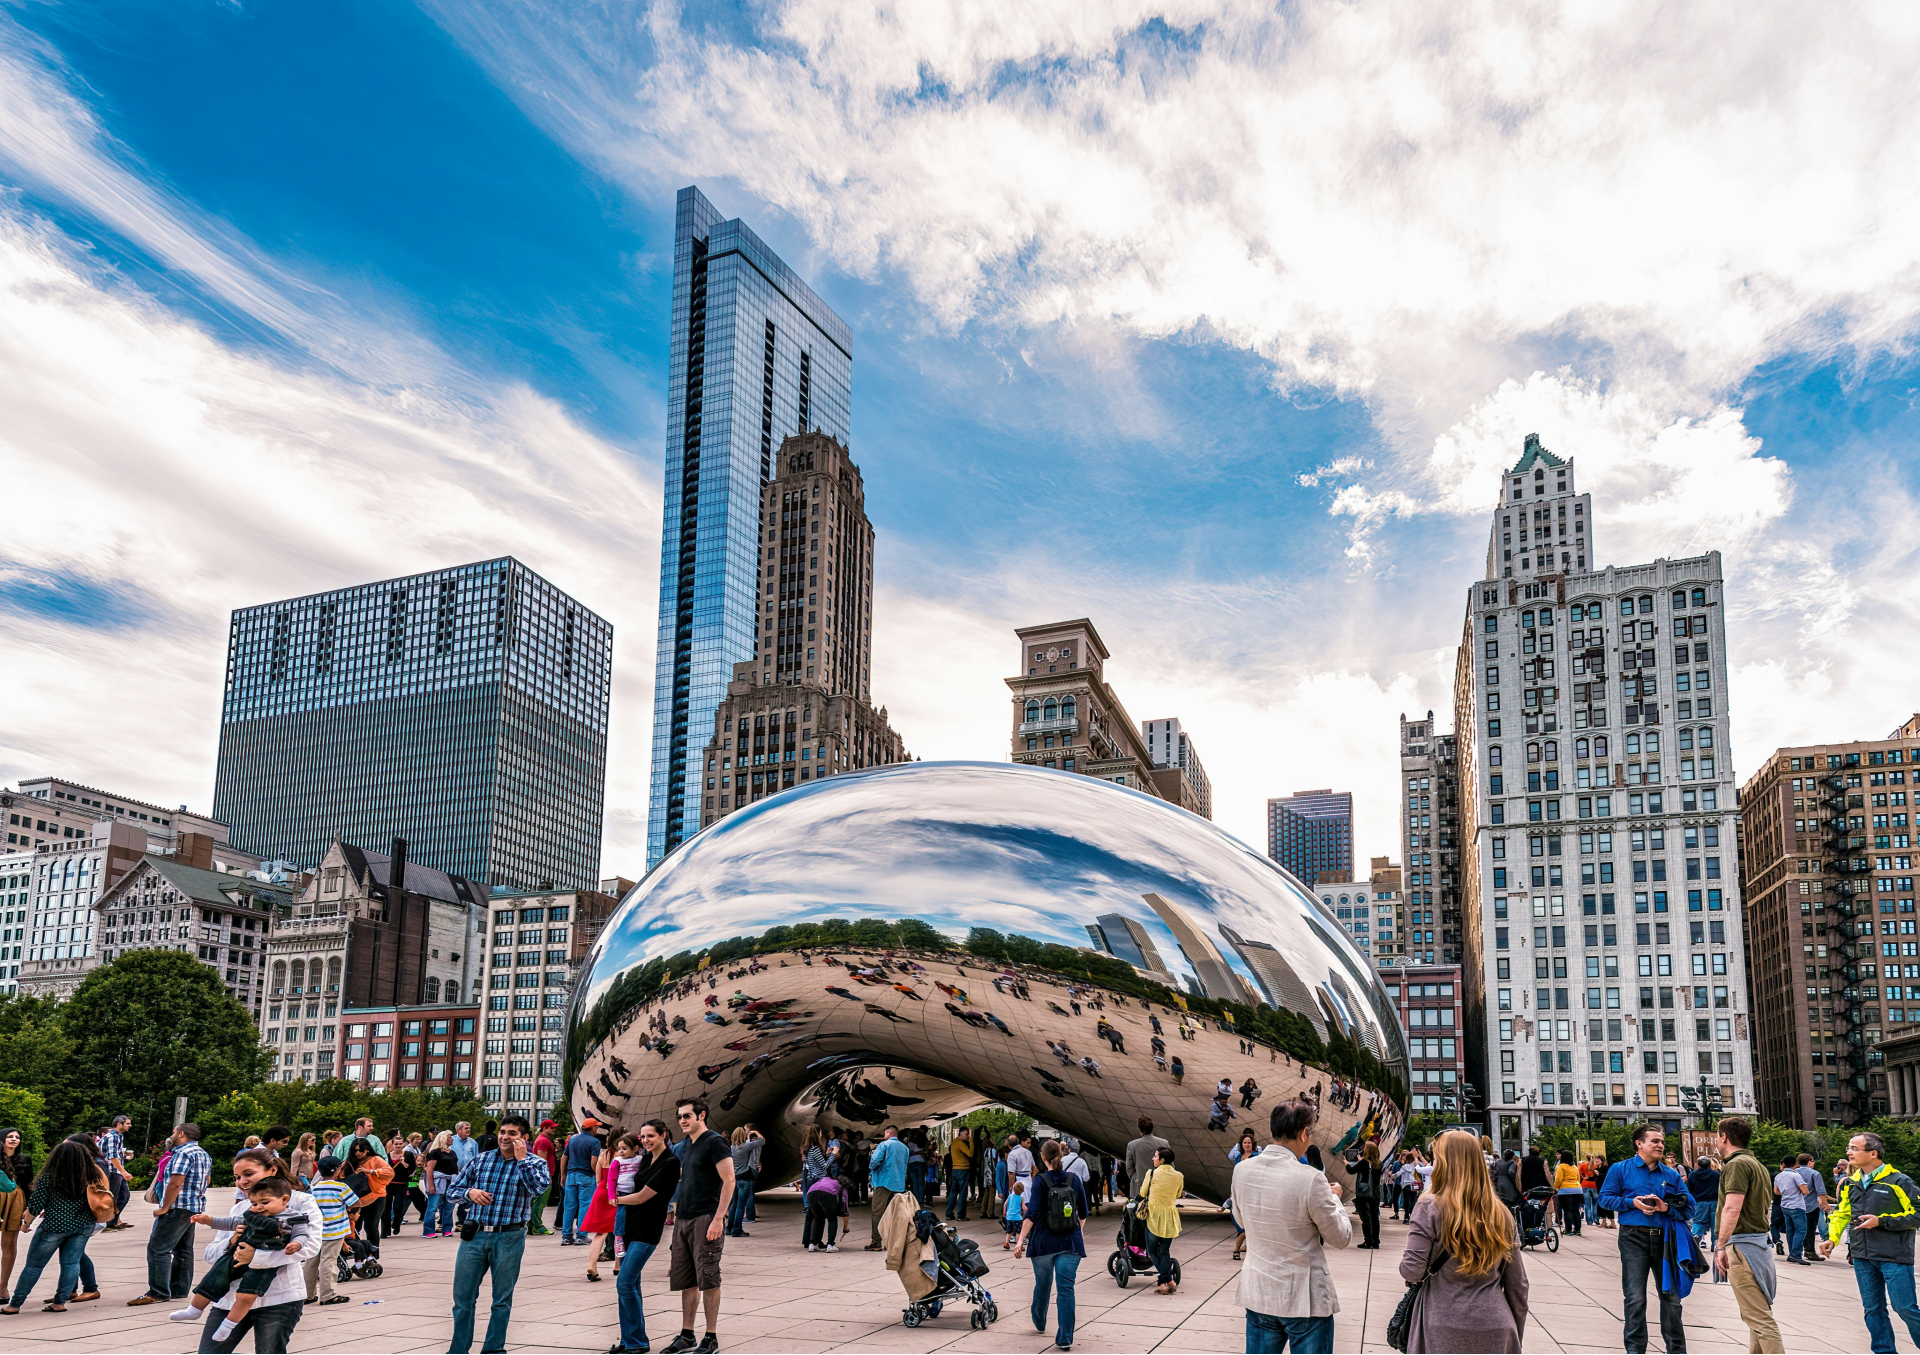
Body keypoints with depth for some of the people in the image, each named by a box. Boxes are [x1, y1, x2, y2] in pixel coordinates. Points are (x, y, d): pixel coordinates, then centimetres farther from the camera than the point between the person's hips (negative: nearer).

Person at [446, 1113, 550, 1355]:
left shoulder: (534, 1163, 0)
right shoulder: (481, 1159, 7)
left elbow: (540, 1186, -21)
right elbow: (454, 1189, 12)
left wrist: (521, 1159, -16)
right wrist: (469, 1192, -9)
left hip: (508, 1238, -2)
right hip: (474, 1235, 2)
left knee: (502, 1300, 8)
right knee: (463, 1296, 6)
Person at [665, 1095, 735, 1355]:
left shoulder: (714, 1142, -9)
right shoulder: (687, 1145, 16)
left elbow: (728, 1181, -15)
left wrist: (718, 1219, -20)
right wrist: (676, 1212, 17)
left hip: (706, 1219, -8)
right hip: (683, 1219, 8)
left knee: (708, 1279, -4)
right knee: (685, 1280, 10)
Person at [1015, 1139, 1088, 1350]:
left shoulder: (1040, 1181, -8)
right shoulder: (1074, 1179, 1)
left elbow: (1032, 1214, -16)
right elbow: (1083, 1213, 11)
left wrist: (1021, 1240, -16)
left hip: (1044, 1242, -1)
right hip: (1070, 1243, 1)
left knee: (1042, 1284, 19)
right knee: (1066, 1289, -2)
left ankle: (1039, 1322, 42)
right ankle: (1065, 1338, -10)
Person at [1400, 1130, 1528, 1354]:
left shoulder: (1430, 1208, -9)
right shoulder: (1502, 1214, 4)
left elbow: (1411, 1271, -13)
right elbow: (1518, 1285, 8)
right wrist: (1516, 1336, 18)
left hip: (1443, 1332, -3)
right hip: (1497, 1333, 3)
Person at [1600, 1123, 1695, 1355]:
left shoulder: (1672, 1175, 12)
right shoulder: (1620, 1169, 4)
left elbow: (1689, 1207, 7)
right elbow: (1605, 1198, 1)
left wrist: (1666, 1207, -11)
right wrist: (1633, 1202, -12)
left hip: (1664, 1238, 3)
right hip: (1633, 1239, -3)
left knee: (1671, 1296, 8)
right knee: (1635, 1298, -3)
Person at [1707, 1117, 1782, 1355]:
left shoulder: (1737, 1164, -12)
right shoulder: (1756, 1164, 19)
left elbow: (1732, 1208, -21)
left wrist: (1721, 1246, -18)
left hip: (1742, 1244, -10)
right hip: (1759, 1241, 10)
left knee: (1759, 1317, -12)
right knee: (1758, 1315, 14)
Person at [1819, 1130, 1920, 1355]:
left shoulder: (1897, 1181, -10)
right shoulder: (1850, 1183, 9)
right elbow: (1841, 1213, 19)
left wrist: (1881, 1221, -16)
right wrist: (1831, 1237, 5)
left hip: (1893, 1256, -6)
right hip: (1862, 1256, 6)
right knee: (1873, 1309, 10)